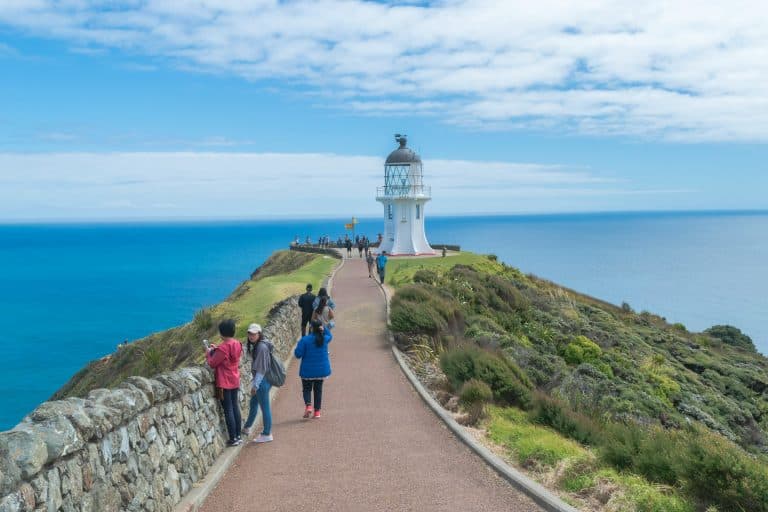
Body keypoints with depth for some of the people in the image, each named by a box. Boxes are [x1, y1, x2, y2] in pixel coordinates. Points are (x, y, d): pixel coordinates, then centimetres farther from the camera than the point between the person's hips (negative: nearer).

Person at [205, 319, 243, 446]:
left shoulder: (222, 348, -21)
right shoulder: (237, 345, 2)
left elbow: (212, 364, -13)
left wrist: (209, 354, 4)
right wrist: (216, 350, 14)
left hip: (224, 383, -7)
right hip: (235, 381, 7)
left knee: (228, 409, -1)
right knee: (235, 407, 14)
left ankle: (233, 439, 4)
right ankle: (238, 436, 20)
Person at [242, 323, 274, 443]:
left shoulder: (261, 347, -20)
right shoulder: (256, 345, 9)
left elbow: (261, 368, -21)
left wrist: (255, 384, -19)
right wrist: (255, 382, 17)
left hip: (262, 380, -10)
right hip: (260, 379, 10)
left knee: (265, 407, 0)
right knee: (253, 404, 22)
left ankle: (267, 434, 10)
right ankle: (247, 428, 38)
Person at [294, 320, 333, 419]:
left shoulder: (305, 340, -16)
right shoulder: (325, 339, -4)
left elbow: (298, 354, -15)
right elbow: (330, 336, 22)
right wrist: (323, 329, 10)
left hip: (308, 371, -3)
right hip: (322, 370, 3)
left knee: (306, 389, 12)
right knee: (318, 389, 14)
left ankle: (308, 406, -12)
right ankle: (317, 411, 15)